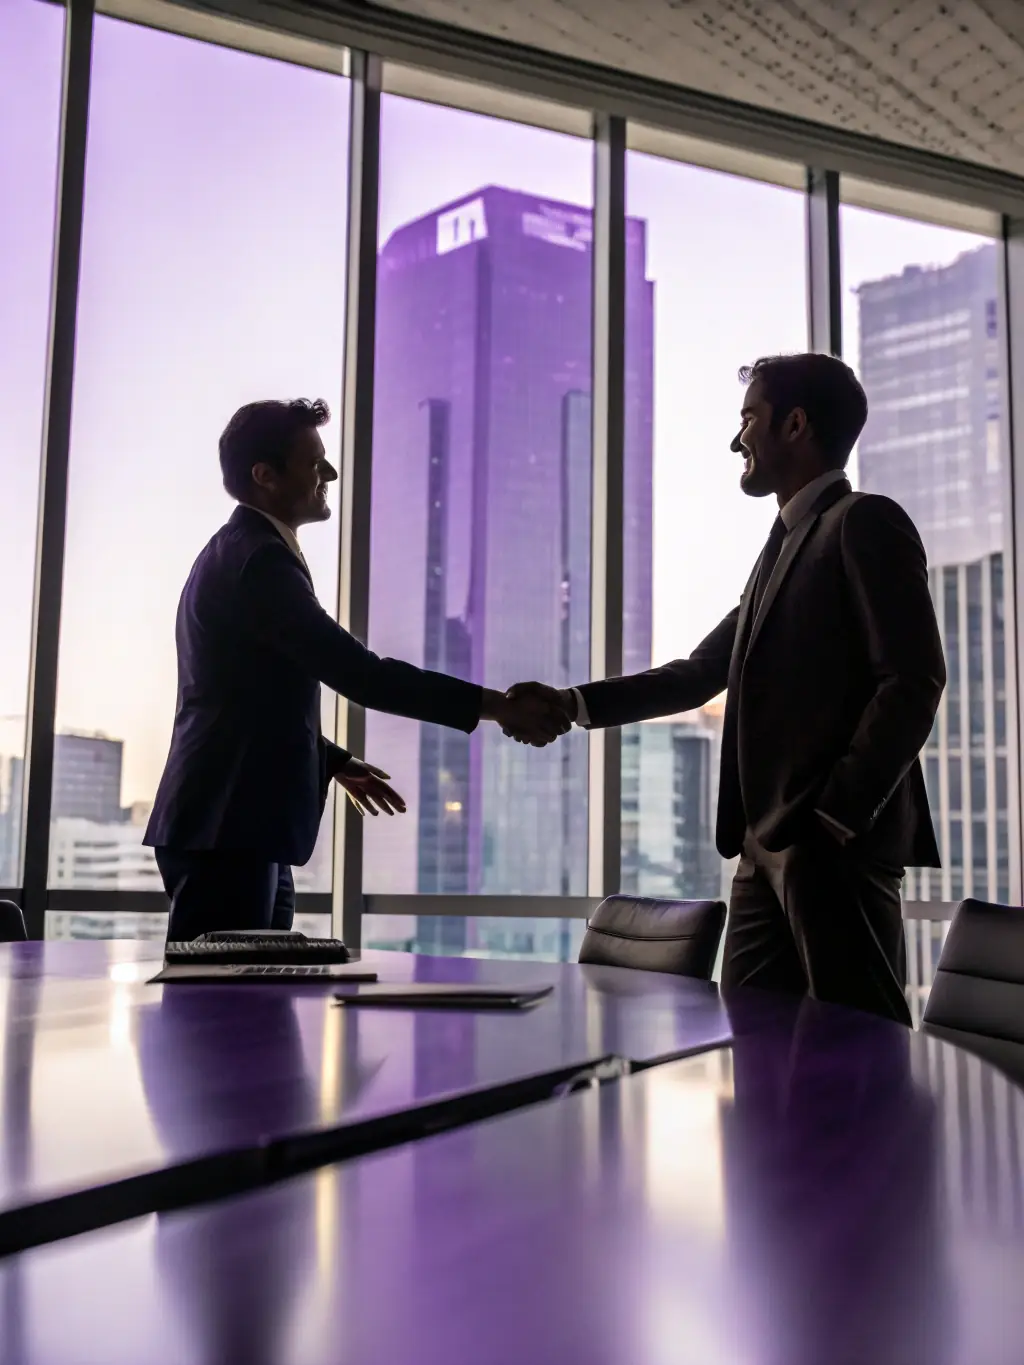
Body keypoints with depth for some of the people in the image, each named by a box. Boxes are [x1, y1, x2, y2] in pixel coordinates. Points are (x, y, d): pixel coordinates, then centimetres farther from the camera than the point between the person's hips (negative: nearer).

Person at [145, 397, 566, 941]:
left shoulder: (239, 552, 18)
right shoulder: (256, 559, -15)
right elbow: (357, 671, -23)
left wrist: (334, 763, 20)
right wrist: (495, 705, -20)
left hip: (240, 828, 10)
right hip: (227, 832, -10)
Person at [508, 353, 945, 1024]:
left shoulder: (865, 523, -4)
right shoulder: (786, 546, 23)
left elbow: (914, 681, -14)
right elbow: (701, 673, 24)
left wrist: (836, 817, -18)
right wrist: (574, 704, 15)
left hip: (838, 841, -9)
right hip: (769, 846, 9)